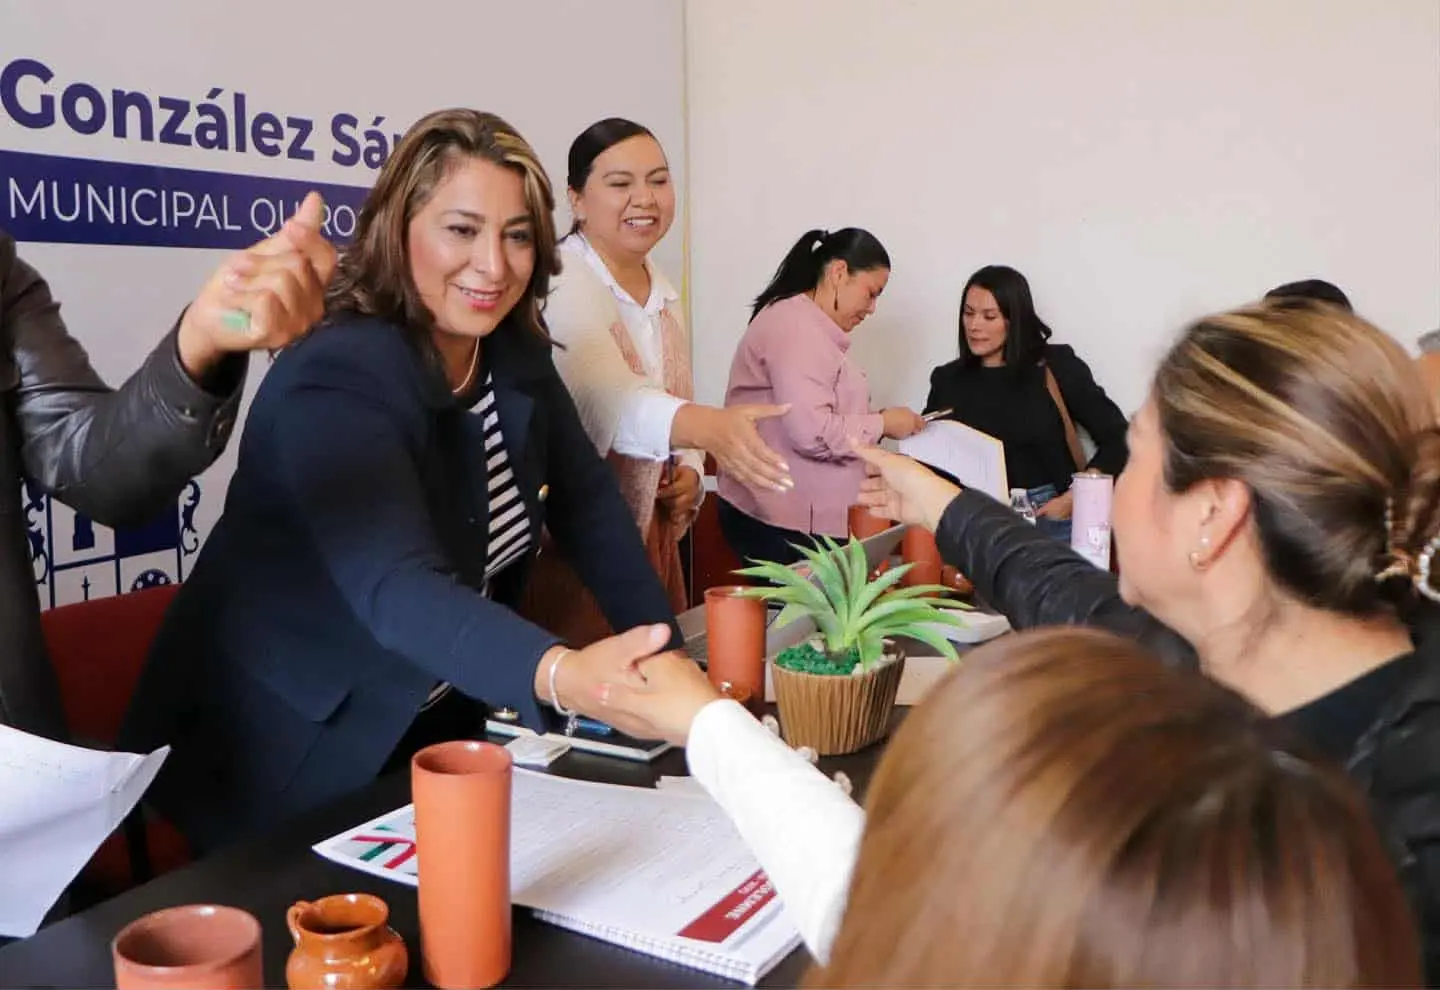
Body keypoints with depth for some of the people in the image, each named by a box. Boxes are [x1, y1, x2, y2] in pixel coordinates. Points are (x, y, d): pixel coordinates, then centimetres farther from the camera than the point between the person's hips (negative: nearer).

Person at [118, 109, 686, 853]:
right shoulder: (335, 381, -28)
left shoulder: (516, 359, -5)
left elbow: (589, 505, 2)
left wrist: (662, 659, -7)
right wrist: (563, 675, -58)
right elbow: (396, 589, -41)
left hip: (433, 729, 7)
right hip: (281, 757, -6)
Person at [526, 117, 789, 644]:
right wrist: (712, 428, -49)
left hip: (651, 534, 7)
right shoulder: (559, 283, -16)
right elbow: (606, 399, -33)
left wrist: (689, 472, -2)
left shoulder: (663, 291, 9)